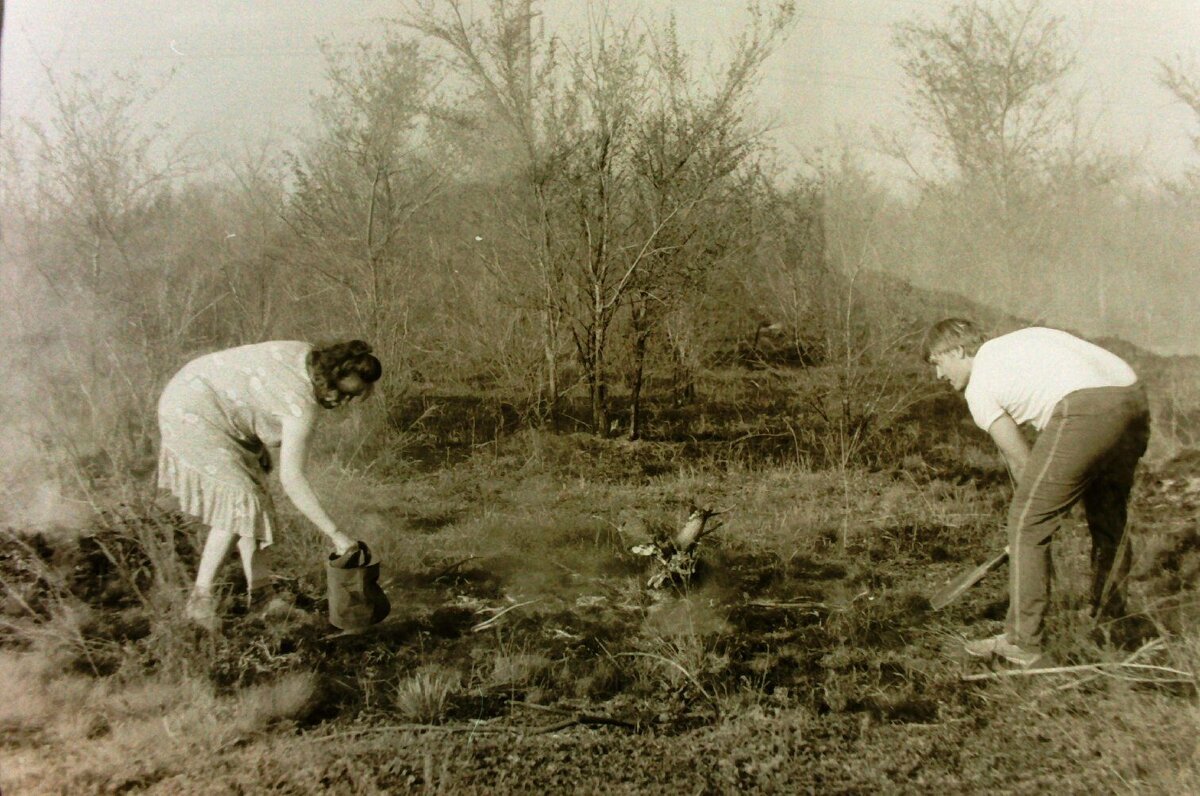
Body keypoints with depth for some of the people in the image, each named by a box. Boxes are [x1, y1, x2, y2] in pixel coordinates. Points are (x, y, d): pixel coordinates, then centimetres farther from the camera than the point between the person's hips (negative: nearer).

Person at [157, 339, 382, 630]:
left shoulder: (305, 355, -5)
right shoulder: (303, 403, -29)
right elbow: (291, 478, -31)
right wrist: (335, 534, -27)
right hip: (193, 414, -10)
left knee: (251, 494, 8)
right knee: (239, 502, -12)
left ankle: (259, 592, 13)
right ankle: (201, 596, -5)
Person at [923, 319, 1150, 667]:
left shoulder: (979, 386, 11)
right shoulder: (1027, 338, 32)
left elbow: (1021, 459, 11)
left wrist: (1036, 505, 25)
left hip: (1084, 410, -8)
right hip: (1135, 396, 8)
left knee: (1027, 524, 3)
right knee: (1110, 518, 25)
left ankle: (1021, 643, 7)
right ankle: (1110, 624, 39)